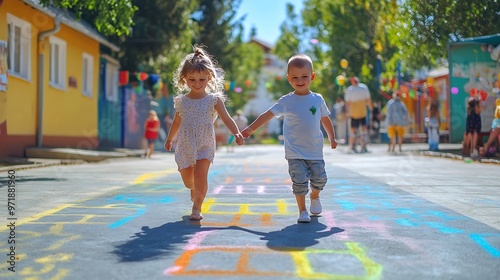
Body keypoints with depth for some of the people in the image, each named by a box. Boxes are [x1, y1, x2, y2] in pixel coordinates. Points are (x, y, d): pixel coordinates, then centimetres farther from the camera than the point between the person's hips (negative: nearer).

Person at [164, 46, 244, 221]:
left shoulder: (214, 100, -4)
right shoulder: (181, 101, 3)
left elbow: (227, 119, -8)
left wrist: (237, 134, -25)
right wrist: (170, 139, 30)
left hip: (204, 145, -3)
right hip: (185, 146, 3)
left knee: (200, 175, -18)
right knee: (187, 180, 8)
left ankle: (197, 207, -5)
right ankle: (195, 190, 44)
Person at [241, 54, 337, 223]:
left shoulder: (318, 99, 4)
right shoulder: (286, 101, -3)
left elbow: (325, 119, 16)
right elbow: (268, 115, -1)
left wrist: (332, 138, 19)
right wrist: (251, 128, -4)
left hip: (315, 152, 2)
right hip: (295, 153, -2)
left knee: (320, 179, 2)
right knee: (299, 181, -9)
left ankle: (314, 197, 35)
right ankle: (302, 211, 7)